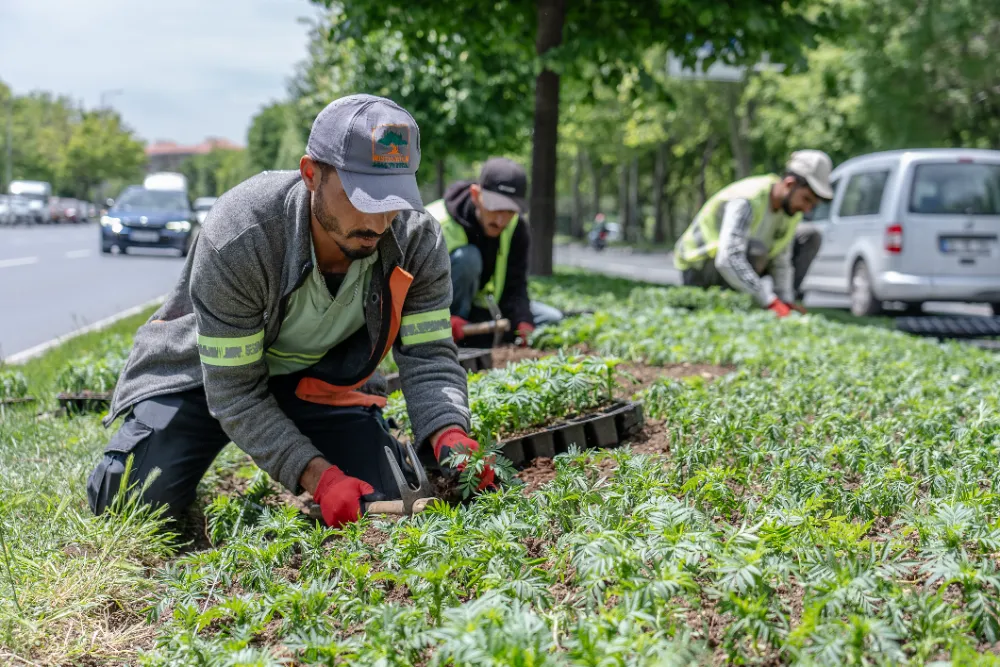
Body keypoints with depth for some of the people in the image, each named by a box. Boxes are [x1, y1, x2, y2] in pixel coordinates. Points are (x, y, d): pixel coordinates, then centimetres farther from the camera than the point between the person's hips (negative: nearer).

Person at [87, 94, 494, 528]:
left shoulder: (418, 241, -24)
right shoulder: (236, 241, -35)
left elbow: (430, 358, -22)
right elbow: (234, 392, -30)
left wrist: (450, 437, -45)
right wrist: (318, 476, -40)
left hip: (324, 378, 3)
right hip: (208, 370, -2)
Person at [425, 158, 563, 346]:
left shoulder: (517, 230, -9)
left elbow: (514, 286, -13)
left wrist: (523, 322, -35)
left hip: (476, 306, 6)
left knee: (551, 318, -5)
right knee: (466, 257, -33)